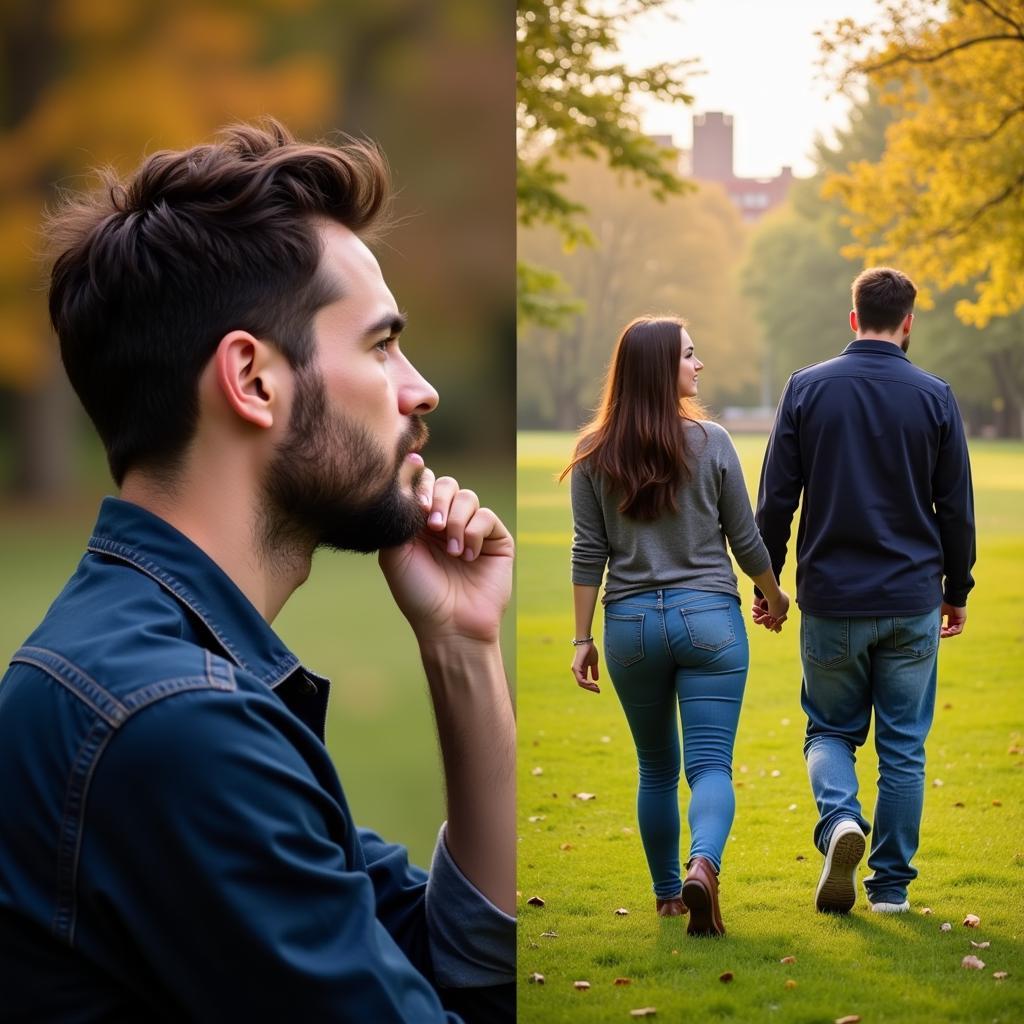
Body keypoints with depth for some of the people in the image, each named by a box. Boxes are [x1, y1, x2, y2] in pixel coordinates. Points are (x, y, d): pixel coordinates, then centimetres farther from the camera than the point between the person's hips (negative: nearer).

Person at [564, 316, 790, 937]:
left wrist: (583, 638, 6)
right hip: (709, 618, -2)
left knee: (656, 768, 17)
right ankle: (703, 865, -29)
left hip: (631, 624, 2)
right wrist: (775, 595, 20)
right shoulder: (710, 443, -5)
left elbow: (589, 553, 0)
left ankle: (668, 895, 26)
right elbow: (745, 539, 2)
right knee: (711, 765, -3)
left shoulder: (595, 455, -1)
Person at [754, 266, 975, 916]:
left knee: (830, 731, 14)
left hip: (831, 600, 0)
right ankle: (891, 885, 12)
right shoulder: (934, 397, -2)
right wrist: (958, 590, 15)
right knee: (903, 747, 9)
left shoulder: (808, 388, -2)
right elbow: (956, 508, 3)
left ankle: (840, 819, -14)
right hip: (912, 603, 0)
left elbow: (776, 498, -1)